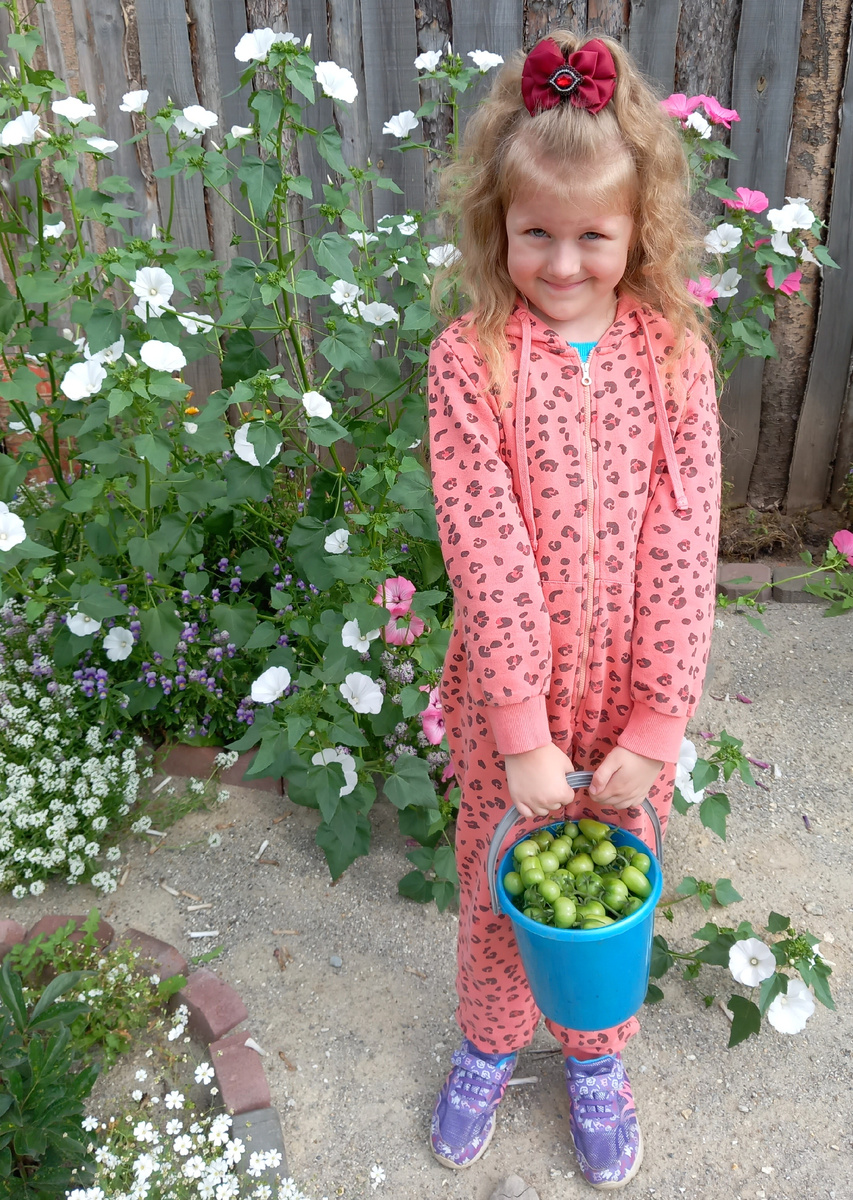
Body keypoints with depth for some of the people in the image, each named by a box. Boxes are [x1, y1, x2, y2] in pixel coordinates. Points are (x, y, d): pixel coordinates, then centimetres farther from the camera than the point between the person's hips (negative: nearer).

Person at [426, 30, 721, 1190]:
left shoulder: (673, 353, -7)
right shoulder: (471, 357, -12)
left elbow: (683, 547, -10)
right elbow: (486, 551, -17)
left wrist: (656, 725, -15)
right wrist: (524, 731, -18)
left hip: (632, 697, 2)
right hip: (510, 690, -1)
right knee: (499, 875, 19)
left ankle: (597, 1057, 48)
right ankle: (490, 1042, 48)